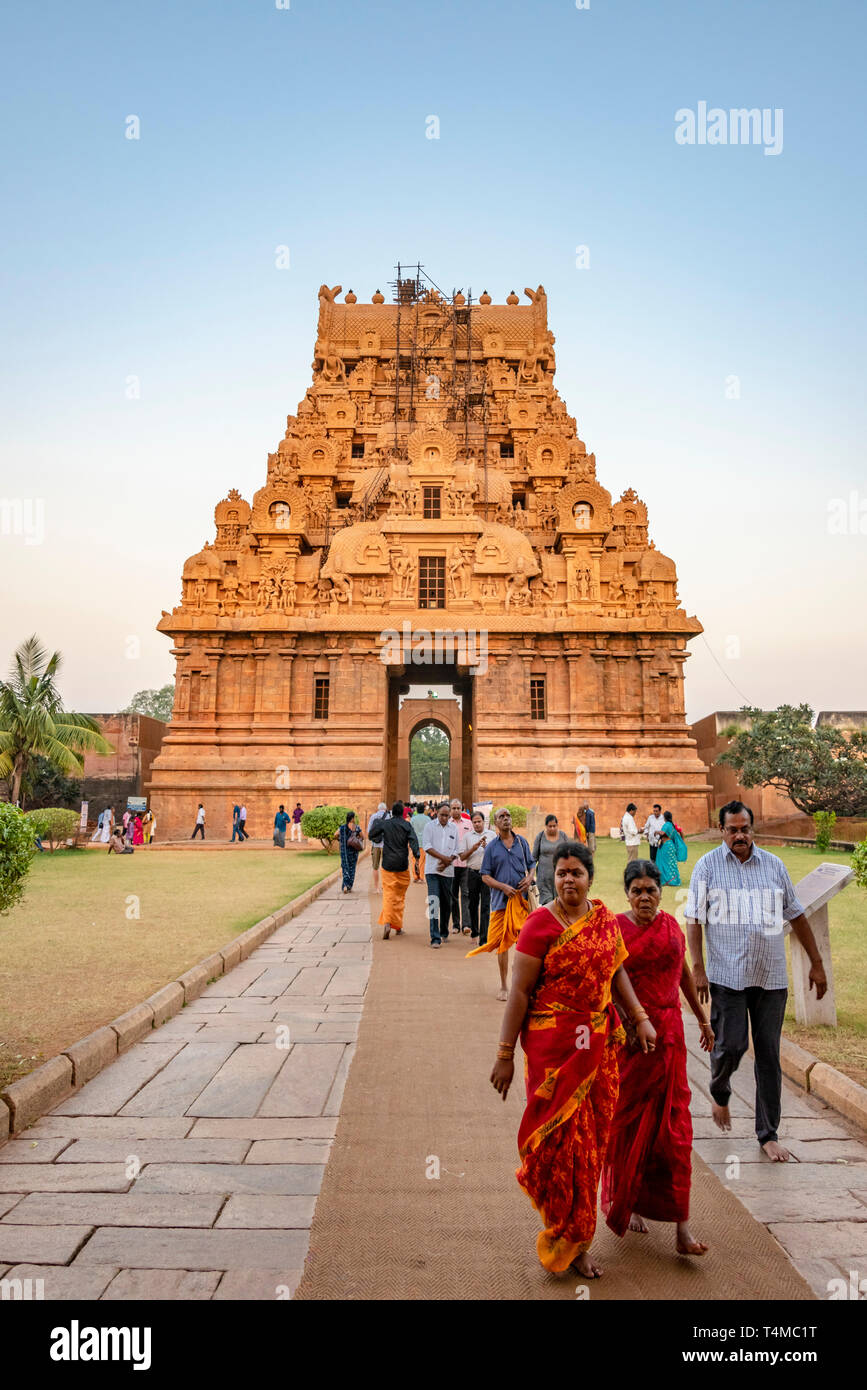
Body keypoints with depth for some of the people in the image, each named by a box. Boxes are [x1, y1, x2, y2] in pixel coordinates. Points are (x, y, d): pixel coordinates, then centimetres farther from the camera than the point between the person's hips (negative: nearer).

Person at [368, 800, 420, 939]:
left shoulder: (384, 823, 0)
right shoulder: (407, 825, -1)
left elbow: (370, 835, 7)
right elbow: (413, 840, -13)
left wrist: (378, 821, 18)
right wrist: (416, 857, -18)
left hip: (388, 864, 0)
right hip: (402, 865, 0)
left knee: (388, 894, -3)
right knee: (400, 896, 12)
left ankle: (386, 922, -24)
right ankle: (398, 927, 17)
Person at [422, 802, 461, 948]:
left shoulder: (454, 828, 9)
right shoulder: (430, 826, 1)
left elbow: (457, 850, 8)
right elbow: (426, 846, -7)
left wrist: (448, 862, -9)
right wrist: (443, 857, -15)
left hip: (447, 870, 3)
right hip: (432, 870, -3)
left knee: (446, 903, 11)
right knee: (433, 902, -11)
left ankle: (444, 933, 29)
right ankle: (435, 937, -14)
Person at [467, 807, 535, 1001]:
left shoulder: (522, 842, 8)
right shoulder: (492, 847, 2)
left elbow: (531, 865, 15)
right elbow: (485, 876, 2)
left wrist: (529, 878, -7)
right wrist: (503, 887, -13)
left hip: (522, 898, 1)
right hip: (501, 900, -1)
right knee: (502, 943, 4)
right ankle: (503, 986, 15)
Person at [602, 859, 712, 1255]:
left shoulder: (670, 925, 6)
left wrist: (702, 1019, 25)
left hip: (667, 1033, 3)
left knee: (673, 1125, 1)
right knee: (628, 1121, 9)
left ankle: (681, 1226, 4)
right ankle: (626, 1203, 30)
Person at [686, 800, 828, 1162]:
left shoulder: (773, 865, 7)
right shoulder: (708, 866, 0)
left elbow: (797, 916, 14)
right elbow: (694, 920, -2)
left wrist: (816, 963, 13)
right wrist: (698, 969, -10)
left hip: (771, 978, 2)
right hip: (728, 977, -2)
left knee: (769, 1056, 5)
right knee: (730, 1046, -4)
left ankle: (769, 1134, 17)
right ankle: (719, 1094, 29)